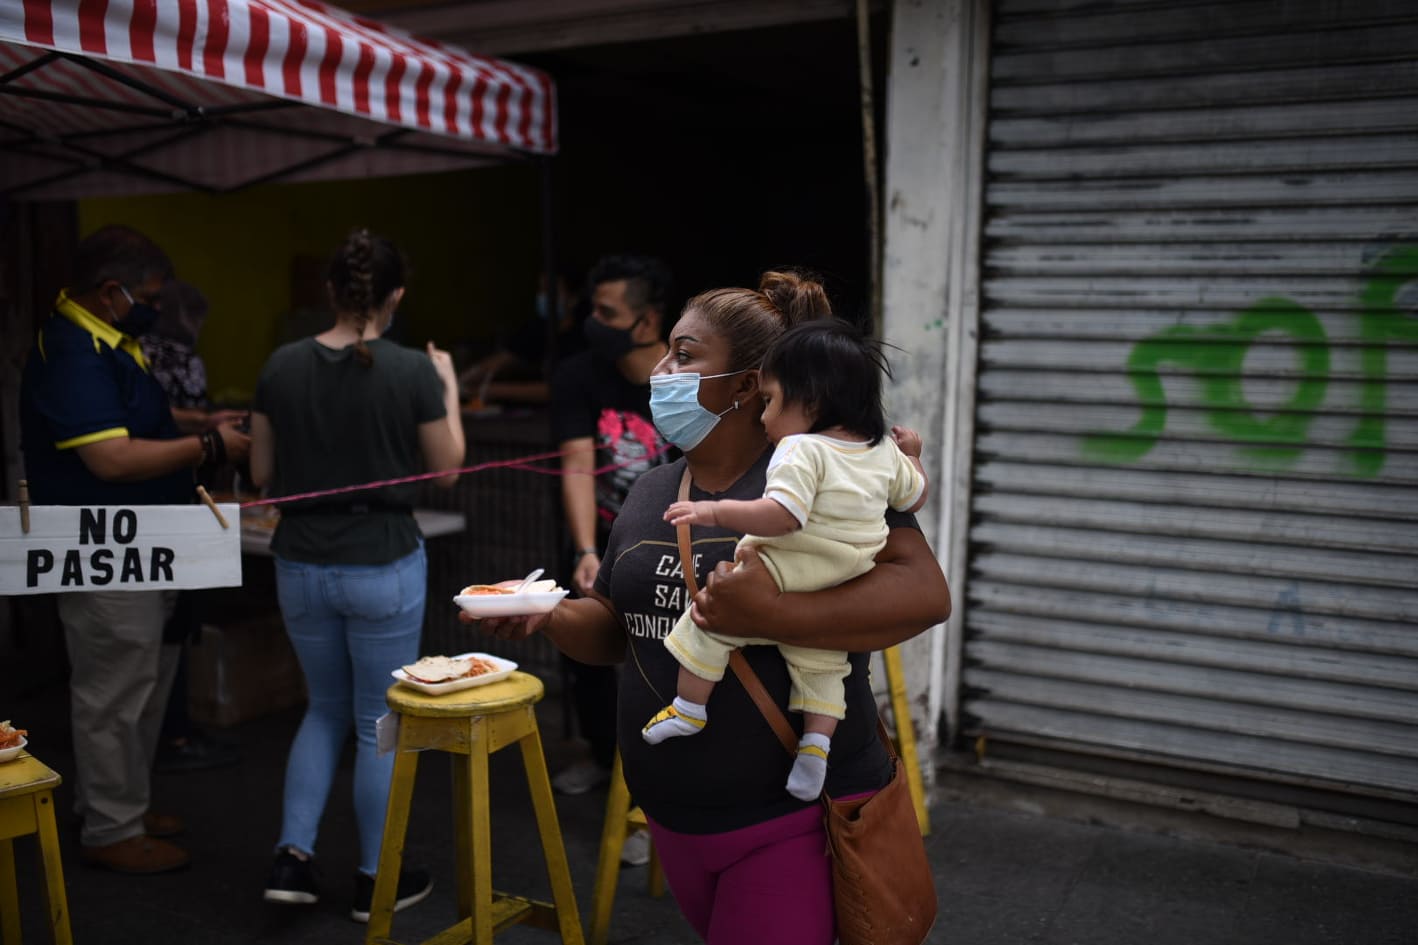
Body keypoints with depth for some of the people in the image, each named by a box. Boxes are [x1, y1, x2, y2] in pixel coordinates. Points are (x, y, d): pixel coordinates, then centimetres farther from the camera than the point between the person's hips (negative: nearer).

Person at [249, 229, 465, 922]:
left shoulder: (282, 365, -3)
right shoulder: (412, 371, -13)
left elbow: (262, 474, 4)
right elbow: (447, 470, -1)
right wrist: (448, 385, 9)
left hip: (302, 565, 4)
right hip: (382, 567, -4)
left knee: (326, 709, 23)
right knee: (380, 723, 11)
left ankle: (291, 858, 17)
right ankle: (376, 880, 23)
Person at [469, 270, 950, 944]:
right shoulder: (650, 493, 7)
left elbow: (926, 595, -23)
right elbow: (615, 631, 15)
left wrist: (774, 616, -32)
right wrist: (549, 615, -5)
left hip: (795, 819, -6)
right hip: (674, 819, 7)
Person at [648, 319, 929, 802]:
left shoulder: (802, 451, -17)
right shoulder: (885, 452, 7)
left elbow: (781, 515, -29)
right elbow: (914, 497, 21)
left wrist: (714, 511, -26)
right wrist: (912, 455, 36)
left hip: (787, 580, -7)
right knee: (821, 663, 20)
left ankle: (689, 707, 10)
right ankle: (817, 740, 7)